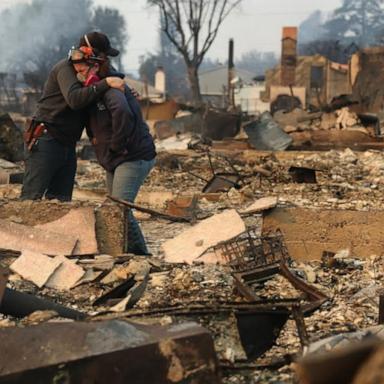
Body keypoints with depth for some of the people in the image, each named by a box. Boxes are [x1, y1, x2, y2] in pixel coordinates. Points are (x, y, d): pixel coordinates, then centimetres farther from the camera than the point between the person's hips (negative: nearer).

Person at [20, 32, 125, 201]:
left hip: (67, 147, 9)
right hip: (46, 141, -9)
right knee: (31, 199, -12)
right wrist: (106, 83, -29)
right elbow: (75, 99, -29)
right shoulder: (66, 68, -12)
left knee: (60, 201, 4)